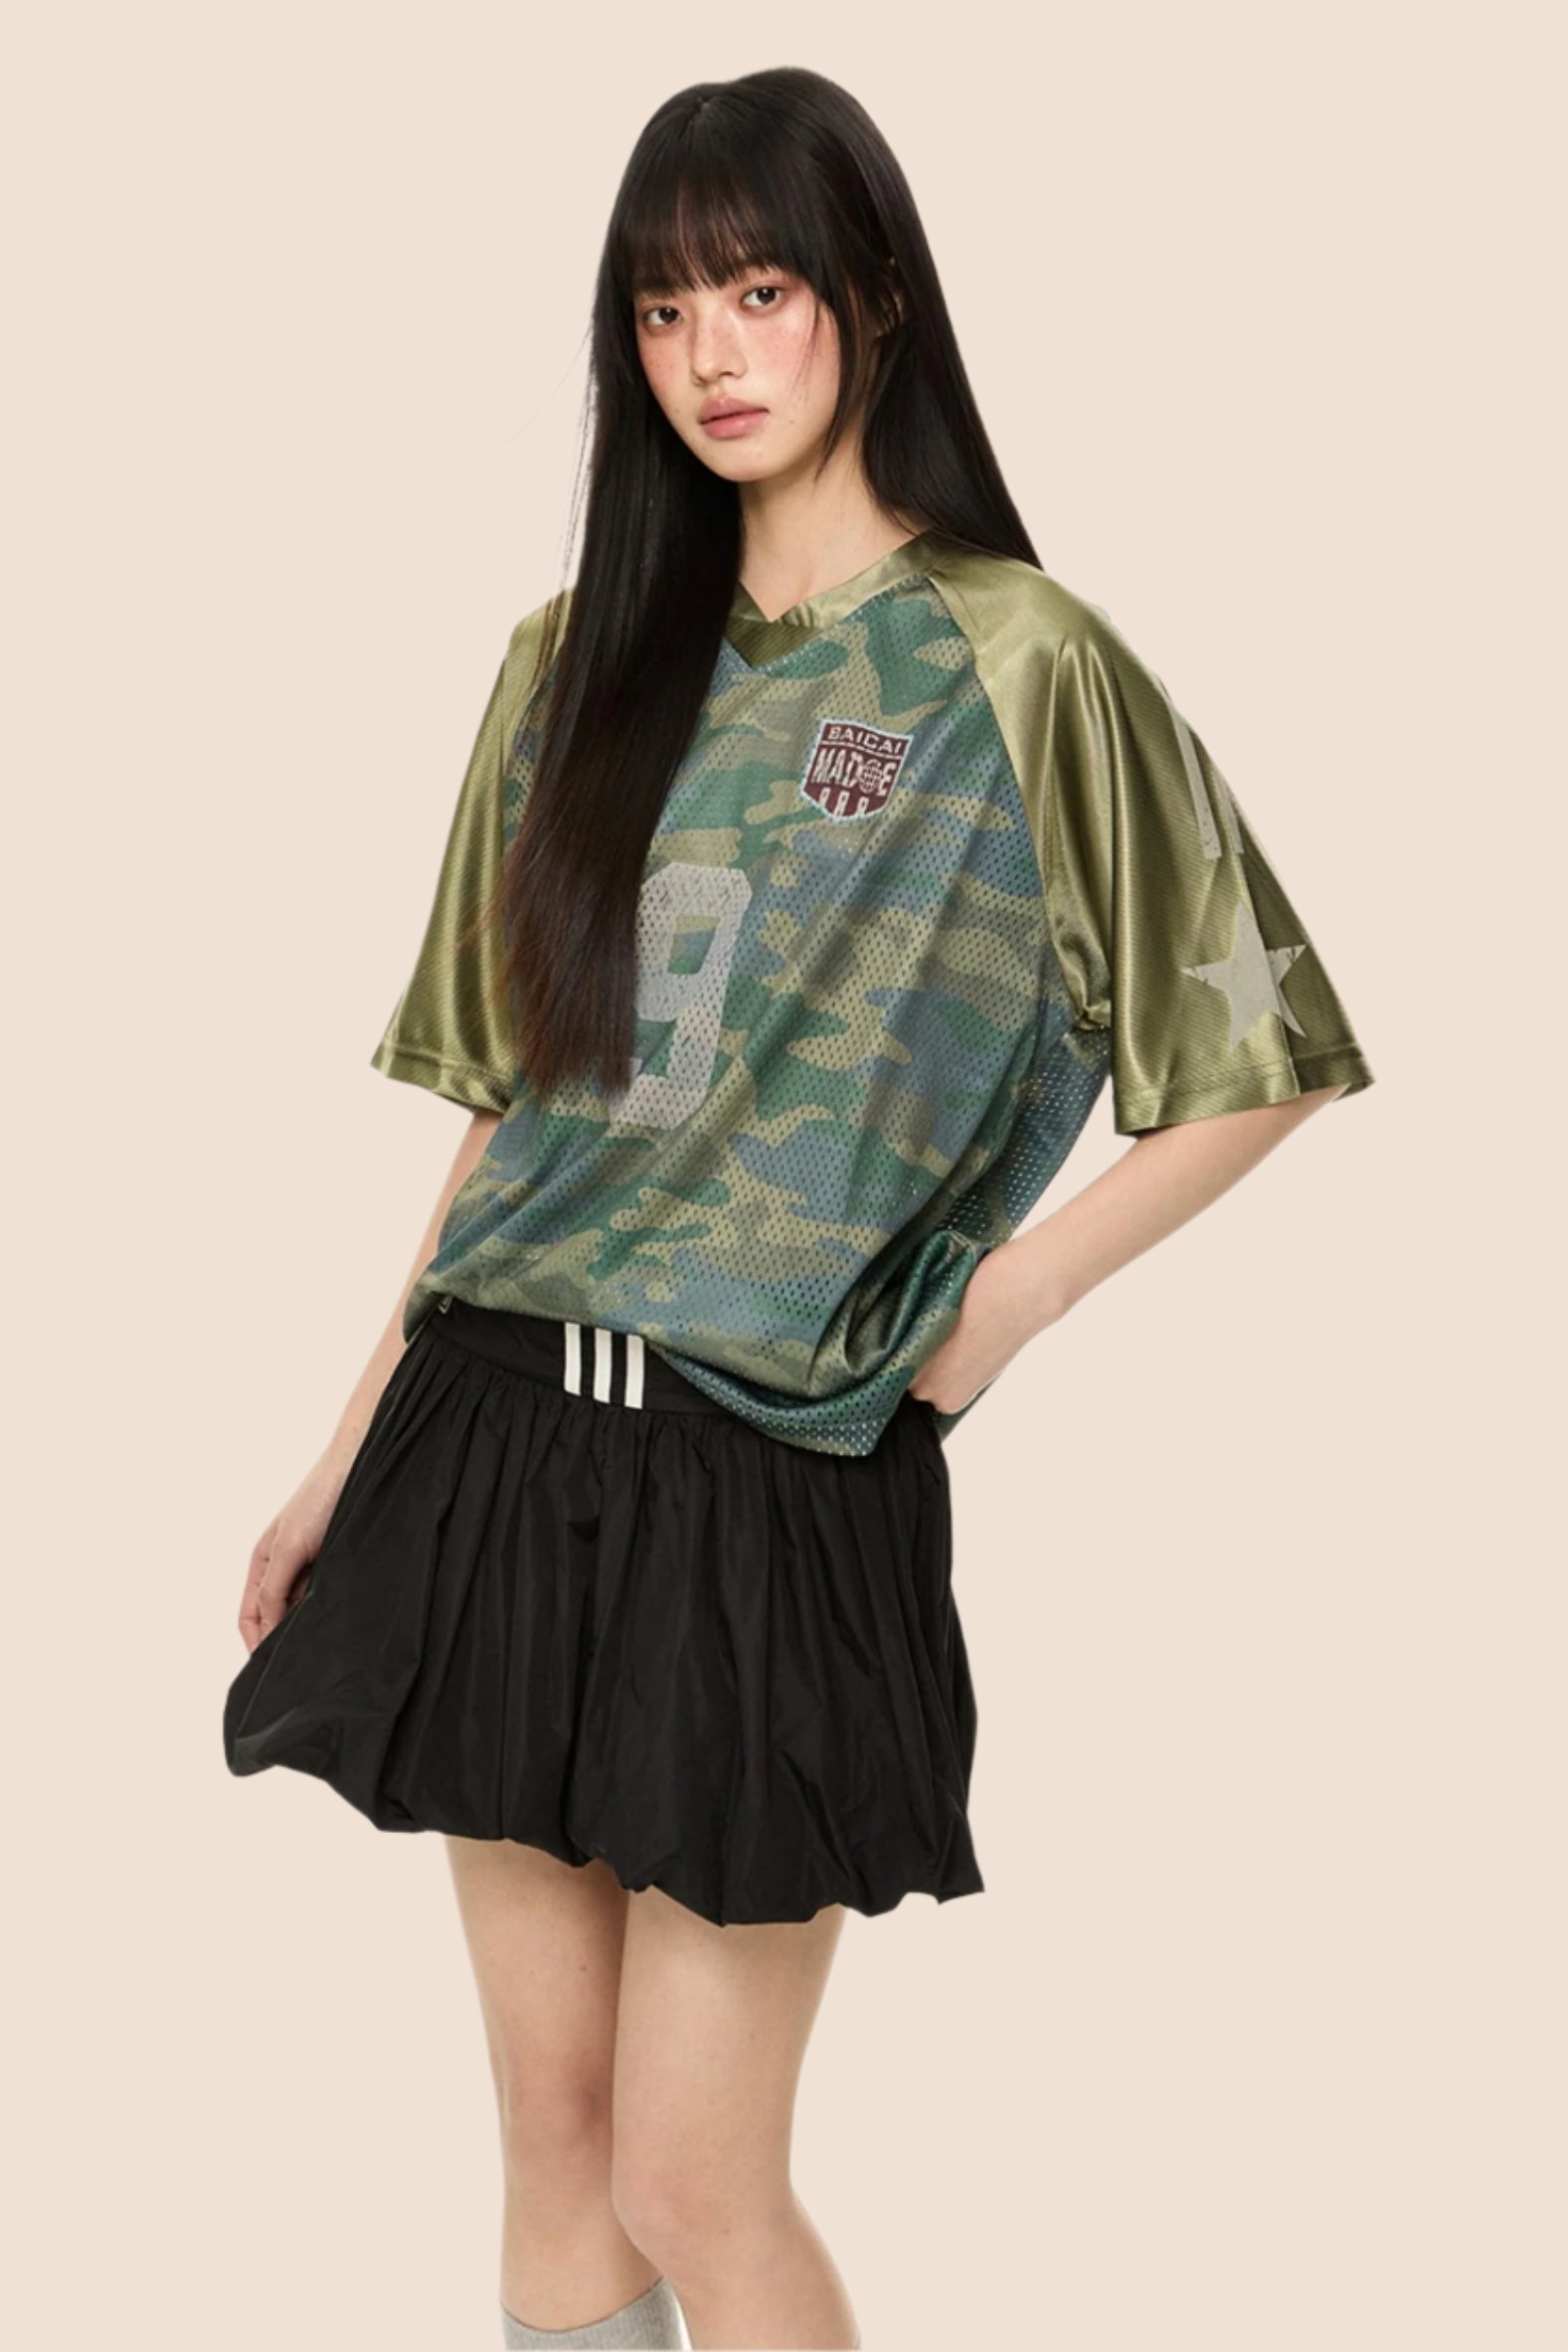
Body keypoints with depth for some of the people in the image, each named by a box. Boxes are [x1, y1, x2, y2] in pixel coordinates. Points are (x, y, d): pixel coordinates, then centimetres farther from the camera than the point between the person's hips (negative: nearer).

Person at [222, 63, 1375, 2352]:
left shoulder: (1018, 663, -6)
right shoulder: (585, 657, 9)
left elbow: (1260, 1057, -2)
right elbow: (506, 1094, 13)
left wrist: (987, 1316, -8)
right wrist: (354, 1454, 13)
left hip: (772, 1476, -5)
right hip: (498, 1438, 5)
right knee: (551, 2130, 13)